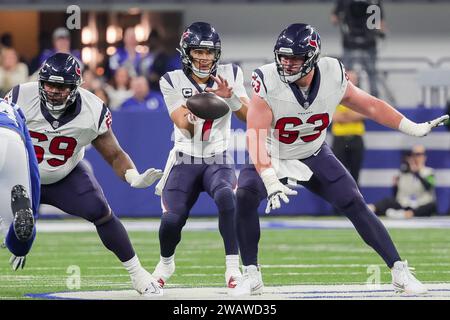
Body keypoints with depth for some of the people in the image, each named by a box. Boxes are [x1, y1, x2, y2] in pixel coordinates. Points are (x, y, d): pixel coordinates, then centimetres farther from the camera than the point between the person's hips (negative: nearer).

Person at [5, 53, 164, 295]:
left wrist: (134, 178, -29)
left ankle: (137, 273, 4)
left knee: (102, 215, -13)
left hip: (67, 176, 1)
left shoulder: (93, 111, -19)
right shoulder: (21, 98, -24)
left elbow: (115, 155, -10)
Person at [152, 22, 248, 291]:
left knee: (226, 198, -33)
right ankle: (166, 263, 19)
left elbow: (249, 115, -3)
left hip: (219, 161, 0)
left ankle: (233, 269, -27)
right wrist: (194, 113, -36)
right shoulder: (172, 81, -2)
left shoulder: (230, 75, 2)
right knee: (172, 220, -16)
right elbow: (185, 126, -13)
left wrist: (230, 96, -21)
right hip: (185, 161, 0)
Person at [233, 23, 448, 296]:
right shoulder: (267, 82, -28)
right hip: (271, 158, -2)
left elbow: (369, 105, -1)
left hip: (314, 156, 2)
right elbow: (256, 135, -34)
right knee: (245, 197, -27)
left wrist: (414, 128, -1)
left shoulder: (333, 76, -19)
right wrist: (270, 180, -46)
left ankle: (400, 272, 2)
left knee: (355, 205, -8)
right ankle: (251, 276, -14)